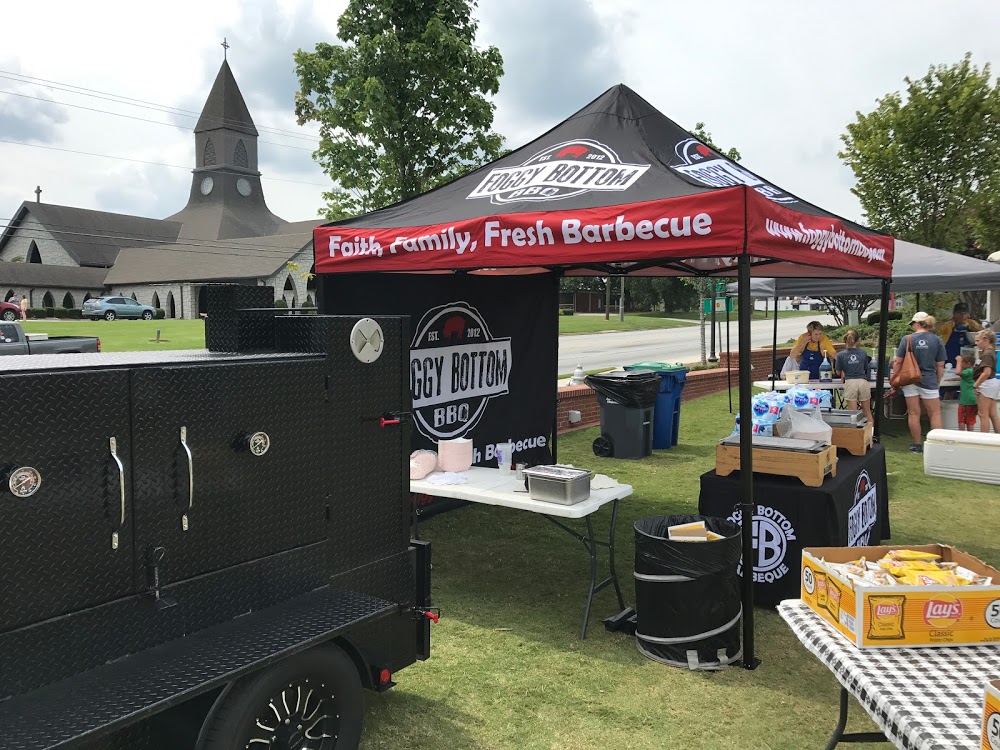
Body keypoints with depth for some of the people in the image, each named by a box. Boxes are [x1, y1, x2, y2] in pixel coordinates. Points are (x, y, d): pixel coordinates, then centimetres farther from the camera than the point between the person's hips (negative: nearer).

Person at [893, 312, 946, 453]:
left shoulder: (907, 339, -5)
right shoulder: (937, 340, -2)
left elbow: (898, 362, -4)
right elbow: (940, 366, 2)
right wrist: (937, 383, 13)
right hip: (928, 381, 0)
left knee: (914, 414, 6)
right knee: (935, 413, 7)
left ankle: (917, 445, 14)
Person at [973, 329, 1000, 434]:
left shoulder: (987, 354, -17)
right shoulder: (991, 351, 12)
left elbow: (986, 373, -26)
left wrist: (976, 385, -19)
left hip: (986, 384, -10)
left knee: (983, 415, -4)